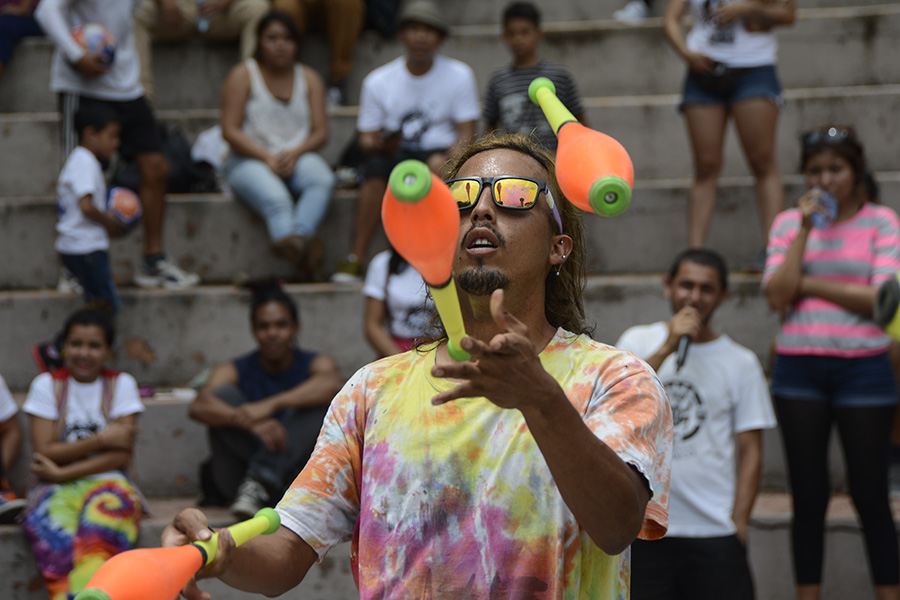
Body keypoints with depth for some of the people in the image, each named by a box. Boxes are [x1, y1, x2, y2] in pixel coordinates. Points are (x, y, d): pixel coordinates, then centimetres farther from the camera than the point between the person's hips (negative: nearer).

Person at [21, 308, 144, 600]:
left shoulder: (122, 385, 8)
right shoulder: (47, 385, 9)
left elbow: (121, 455, -2)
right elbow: (45, 452, -1)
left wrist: (62, 473, -9)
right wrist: (102, 439, -6)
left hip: (106, 481, -1)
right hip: (57, 488, 1)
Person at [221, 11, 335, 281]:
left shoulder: (309, 78, 16)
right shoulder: (243, 75, 5)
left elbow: (321, 132, 8)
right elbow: (230, 131, -3)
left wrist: (295, 153, -13)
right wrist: (267, 158, -15)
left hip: (298, 157, 3)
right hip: (249, 160, -3)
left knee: (323, 179, -34)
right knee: (275, 197, -37)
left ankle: (300, 235, -53)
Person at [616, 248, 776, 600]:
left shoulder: (741, 363, 7)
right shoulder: (637, 343, 9)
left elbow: (750, 451, 5)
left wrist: (739, 522, -4)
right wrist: (667, 349, -12)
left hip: (715, 531, 0)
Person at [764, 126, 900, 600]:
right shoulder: (788, 223, 7)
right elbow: (776, 296, -4)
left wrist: (809, 285, -7)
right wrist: (806, 229, -8)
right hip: (798, 368, 2)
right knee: (808, 495, 5)